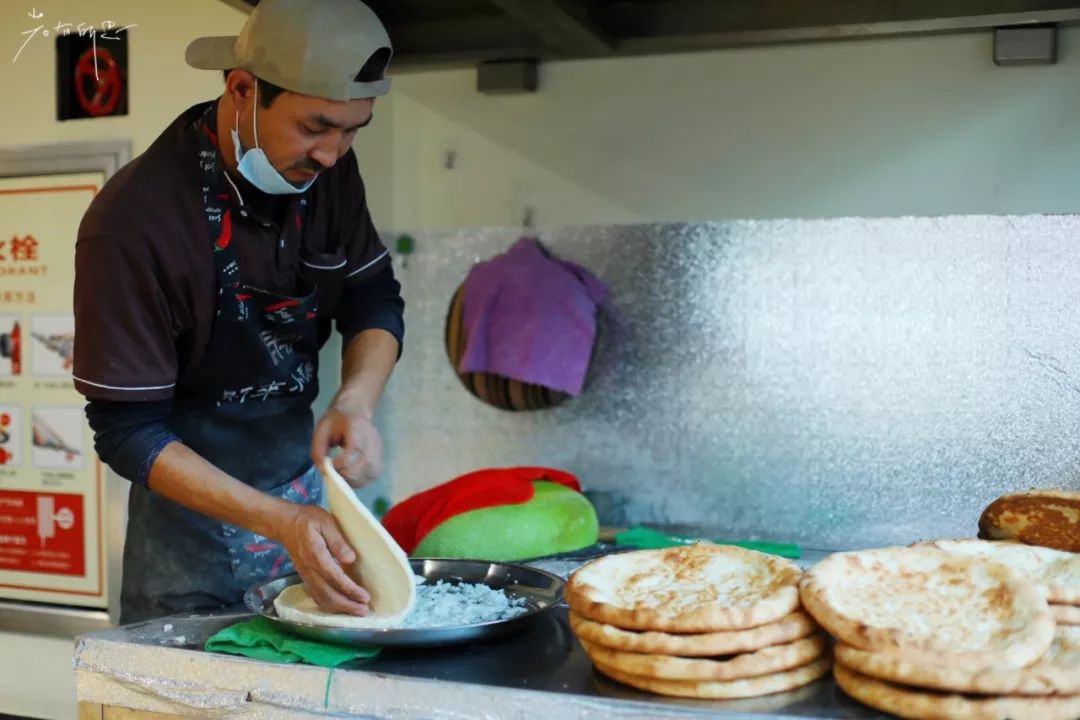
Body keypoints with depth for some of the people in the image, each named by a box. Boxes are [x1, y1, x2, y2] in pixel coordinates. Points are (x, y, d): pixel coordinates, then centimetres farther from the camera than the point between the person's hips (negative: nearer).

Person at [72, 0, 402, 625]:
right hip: (197, 510, -5)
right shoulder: (132, 221, -25)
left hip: (309, 487, 5)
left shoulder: (327, 168, -10)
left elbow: (375, 300, 0)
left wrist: (356, 402, -20)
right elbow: (126, 431, -20)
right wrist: (279, 521, -30)